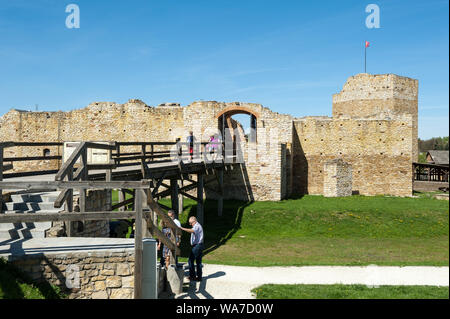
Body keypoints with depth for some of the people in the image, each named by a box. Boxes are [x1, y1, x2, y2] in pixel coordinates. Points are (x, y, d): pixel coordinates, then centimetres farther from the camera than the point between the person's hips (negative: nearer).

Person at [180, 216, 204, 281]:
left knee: (191, 260, -6)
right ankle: (199, 277, 13)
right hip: (199, 245, 10)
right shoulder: (197, 226, 22)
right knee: (198, 262, 10)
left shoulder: (197, 226, -12)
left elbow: (192, 231, -33)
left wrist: (182, 228, -38)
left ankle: (192, 276, -3)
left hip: (196, 246, -10)